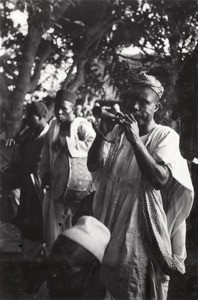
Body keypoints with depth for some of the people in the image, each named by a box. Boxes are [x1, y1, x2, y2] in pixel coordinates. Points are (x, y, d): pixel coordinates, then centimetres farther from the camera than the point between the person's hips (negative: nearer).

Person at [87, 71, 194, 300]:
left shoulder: (165, 136, -8)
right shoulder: (118, 132, 5)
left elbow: (160, 179, -21)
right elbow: (93, 166, -2)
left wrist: (135, 140, -25)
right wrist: (102, 133, -17)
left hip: (142, 226, -4)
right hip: (110, 222, 5)